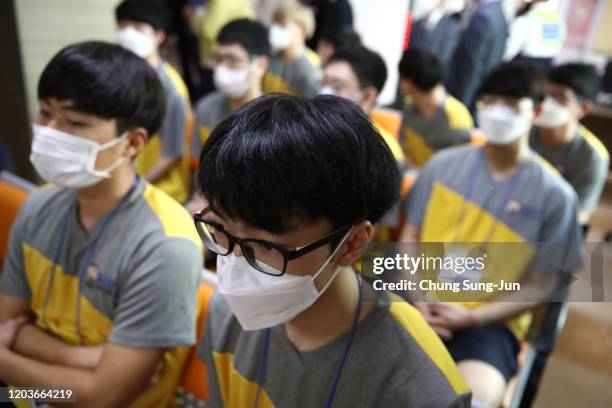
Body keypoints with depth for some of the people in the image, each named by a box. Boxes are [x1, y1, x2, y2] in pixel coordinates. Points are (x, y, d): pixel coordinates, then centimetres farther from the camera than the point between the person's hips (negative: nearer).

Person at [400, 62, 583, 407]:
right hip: (422, 304, 3)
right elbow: (410, 236, 9)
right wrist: (418, 298, -7)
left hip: (490, 321, -2)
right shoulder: (443, 164, 6)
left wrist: (471, 316, -12)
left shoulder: (555, 195, -1)